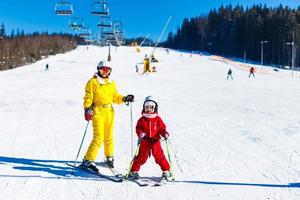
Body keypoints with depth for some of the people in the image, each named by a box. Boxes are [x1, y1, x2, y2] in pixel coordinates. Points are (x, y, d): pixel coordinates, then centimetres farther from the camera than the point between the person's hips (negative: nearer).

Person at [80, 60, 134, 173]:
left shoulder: (111, 83, 13)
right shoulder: (93, 82, -3)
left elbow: (115, 97, 18)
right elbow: (88, 97, -6)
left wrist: (124, 99, 3)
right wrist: (87, 109, -18)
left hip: (109, 112, 5)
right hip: (97, 112, -5)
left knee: (109, 137, 14)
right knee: (98, 138, -12)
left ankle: (109, 157, 34)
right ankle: (88, 161, -4)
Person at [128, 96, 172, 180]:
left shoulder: (158, 119, 4)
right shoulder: (142, 119, 2)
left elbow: (162, 128, 5)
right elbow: (138, 128, 2)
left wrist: (165, 134, -14)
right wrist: (140, 134, -18)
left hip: (155, 141, 1)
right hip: (145, 141, -1)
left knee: (159, 156, 4)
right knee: (141, 157, 2)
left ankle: (166, 170, 16)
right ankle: (134, 171, 13)